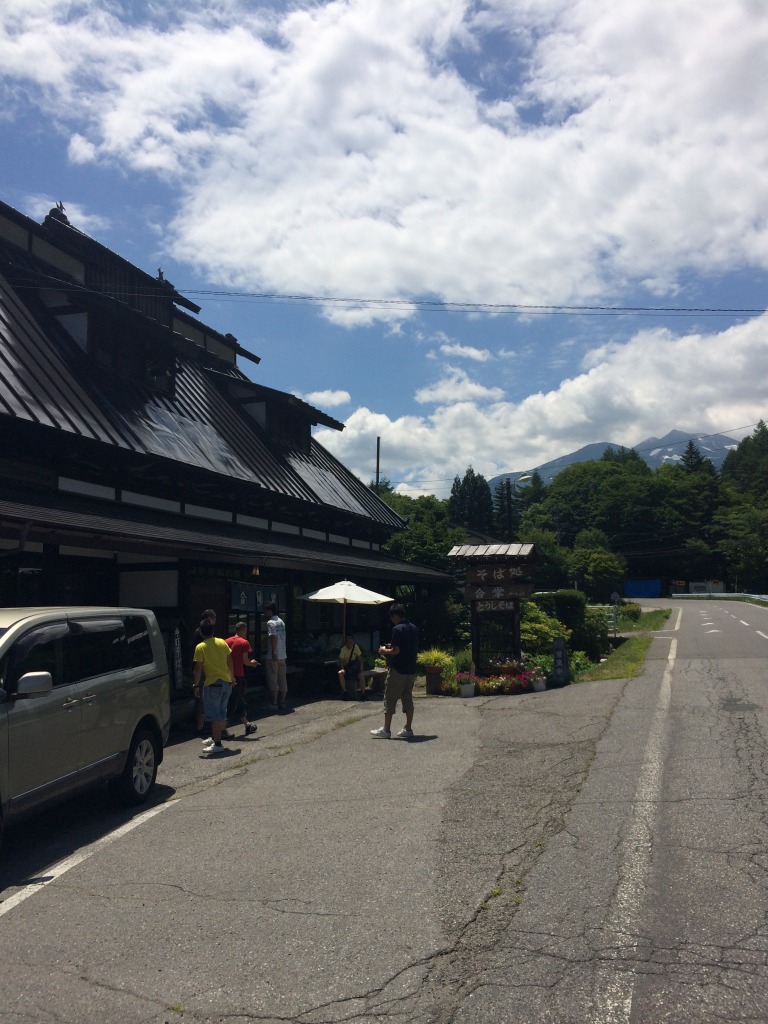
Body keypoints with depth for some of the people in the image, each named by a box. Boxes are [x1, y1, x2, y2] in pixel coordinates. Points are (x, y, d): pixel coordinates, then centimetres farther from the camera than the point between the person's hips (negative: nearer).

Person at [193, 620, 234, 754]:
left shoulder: (200, 647, -10)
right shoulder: (222, 643, 4)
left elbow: (198, 668, -11)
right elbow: (230, 662, 9)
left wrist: (196, 685, -3)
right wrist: (232, 677, 21)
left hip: (212, 684, -6)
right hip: (226, 682, 6)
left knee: (214, 715, -1)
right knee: (221, 713, 17)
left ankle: (217, 744, -2)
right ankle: (215, 738, 29)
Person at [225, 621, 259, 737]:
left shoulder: (227, 641, 8)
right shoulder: (244, 642, -9)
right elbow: (245, 660, -14)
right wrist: (252, 663, 6)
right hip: (238, 676, -7)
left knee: (240, 701, 18)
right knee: (233, 703, -1)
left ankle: (247, 725, 28)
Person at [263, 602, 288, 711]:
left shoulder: (271, 622, -12)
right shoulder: (281, 622, 14)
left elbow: (274, 637, -22)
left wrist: (274, 653, -23)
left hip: (273, 656, -8)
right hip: (282, 655, 8)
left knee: (272, 681, -2)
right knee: (282, 680, 10)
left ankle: (274, 703, -1)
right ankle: (282, 702, 14)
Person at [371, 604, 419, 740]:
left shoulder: (397, 629, -15)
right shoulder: (414, 628, 10)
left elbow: (396, 651, -21)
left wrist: (385, 650, -1)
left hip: (398, 670, -8)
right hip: (411, 670, 8)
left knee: (390, 699, 1)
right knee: (408, 699, 12)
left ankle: (386, 730, 5)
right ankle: (408, 729, 12)